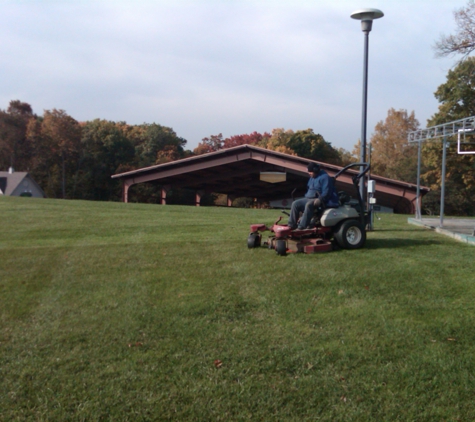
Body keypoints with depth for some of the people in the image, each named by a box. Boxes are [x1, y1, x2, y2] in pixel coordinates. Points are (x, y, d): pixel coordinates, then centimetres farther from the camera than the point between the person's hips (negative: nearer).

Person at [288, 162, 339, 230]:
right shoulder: (312, 178, 18)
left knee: (309, 205, -38)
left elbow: (326, 192, -22)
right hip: (310, 198, 10)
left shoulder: (324, 177, -12)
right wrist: (306, 196, 15)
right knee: (295, 204, -6)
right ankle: (292, 225, -9)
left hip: (321, 200, -10)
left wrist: (320, 199, -31)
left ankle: (302, 226, -39)